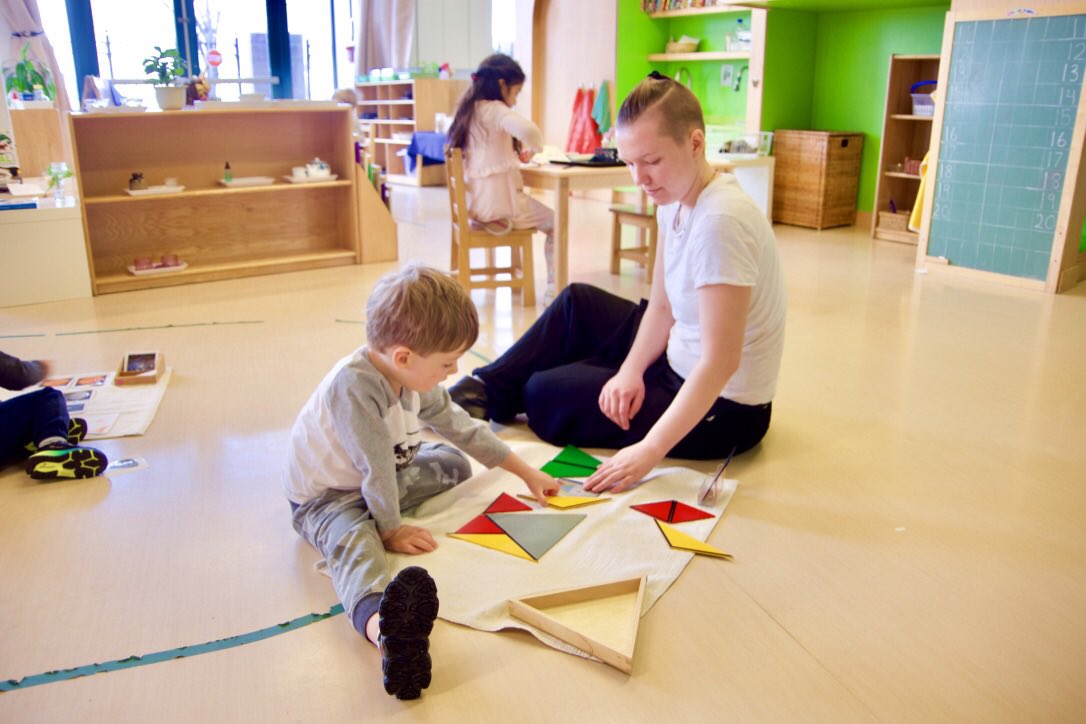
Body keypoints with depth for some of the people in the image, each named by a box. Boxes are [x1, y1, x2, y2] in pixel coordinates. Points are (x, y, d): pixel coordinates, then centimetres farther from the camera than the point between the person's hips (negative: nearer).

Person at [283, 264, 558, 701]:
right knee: (356, 542, -42)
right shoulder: (353, 386, -33)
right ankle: (383, 628, -74)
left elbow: (463, 428, 7)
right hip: (325, 497, -10)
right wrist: (391, 529, -18)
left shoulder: (416, 378, -4)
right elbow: (376, 469, -28)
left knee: (455, 464, 18)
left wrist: (527, 473, 11)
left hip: (384, 483, 10)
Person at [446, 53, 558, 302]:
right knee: (555, 223, 8)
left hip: (476, 201, 9)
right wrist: (534, 147, -11)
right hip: (499, 201, -8)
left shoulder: (469, 110, 11)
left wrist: (516, 153, 12)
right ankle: (553, 289, 3)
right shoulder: (494, 110, -14)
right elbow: (528, 130, -32)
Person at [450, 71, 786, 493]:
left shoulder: (720, 221, -30)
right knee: (576, 303, 15)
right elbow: (662, 307, 2)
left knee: (544, 393, -5)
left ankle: (505, 395, 26)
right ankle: (488, 391, 21)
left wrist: (650, 451, -32)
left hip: (722, 410, -9)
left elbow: (721, 361, -32)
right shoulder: (675, 200, -3)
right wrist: (631, 371, -13)